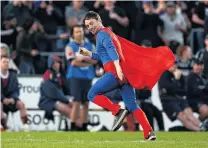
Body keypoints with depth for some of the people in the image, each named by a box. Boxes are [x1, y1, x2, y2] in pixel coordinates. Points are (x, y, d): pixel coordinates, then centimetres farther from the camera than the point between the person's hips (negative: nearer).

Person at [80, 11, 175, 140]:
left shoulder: (102, 34, 1)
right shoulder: (109, 34, 30)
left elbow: (111, 50, -16)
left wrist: (117, 67, -30)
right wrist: (88, 54, 29)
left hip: (114, 72, -9)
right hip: (124, 73, 9)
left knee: (93, 94, -2)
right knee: (132, 105, 2)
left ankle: (118, 112, -15)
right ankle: (149, 133, -11)